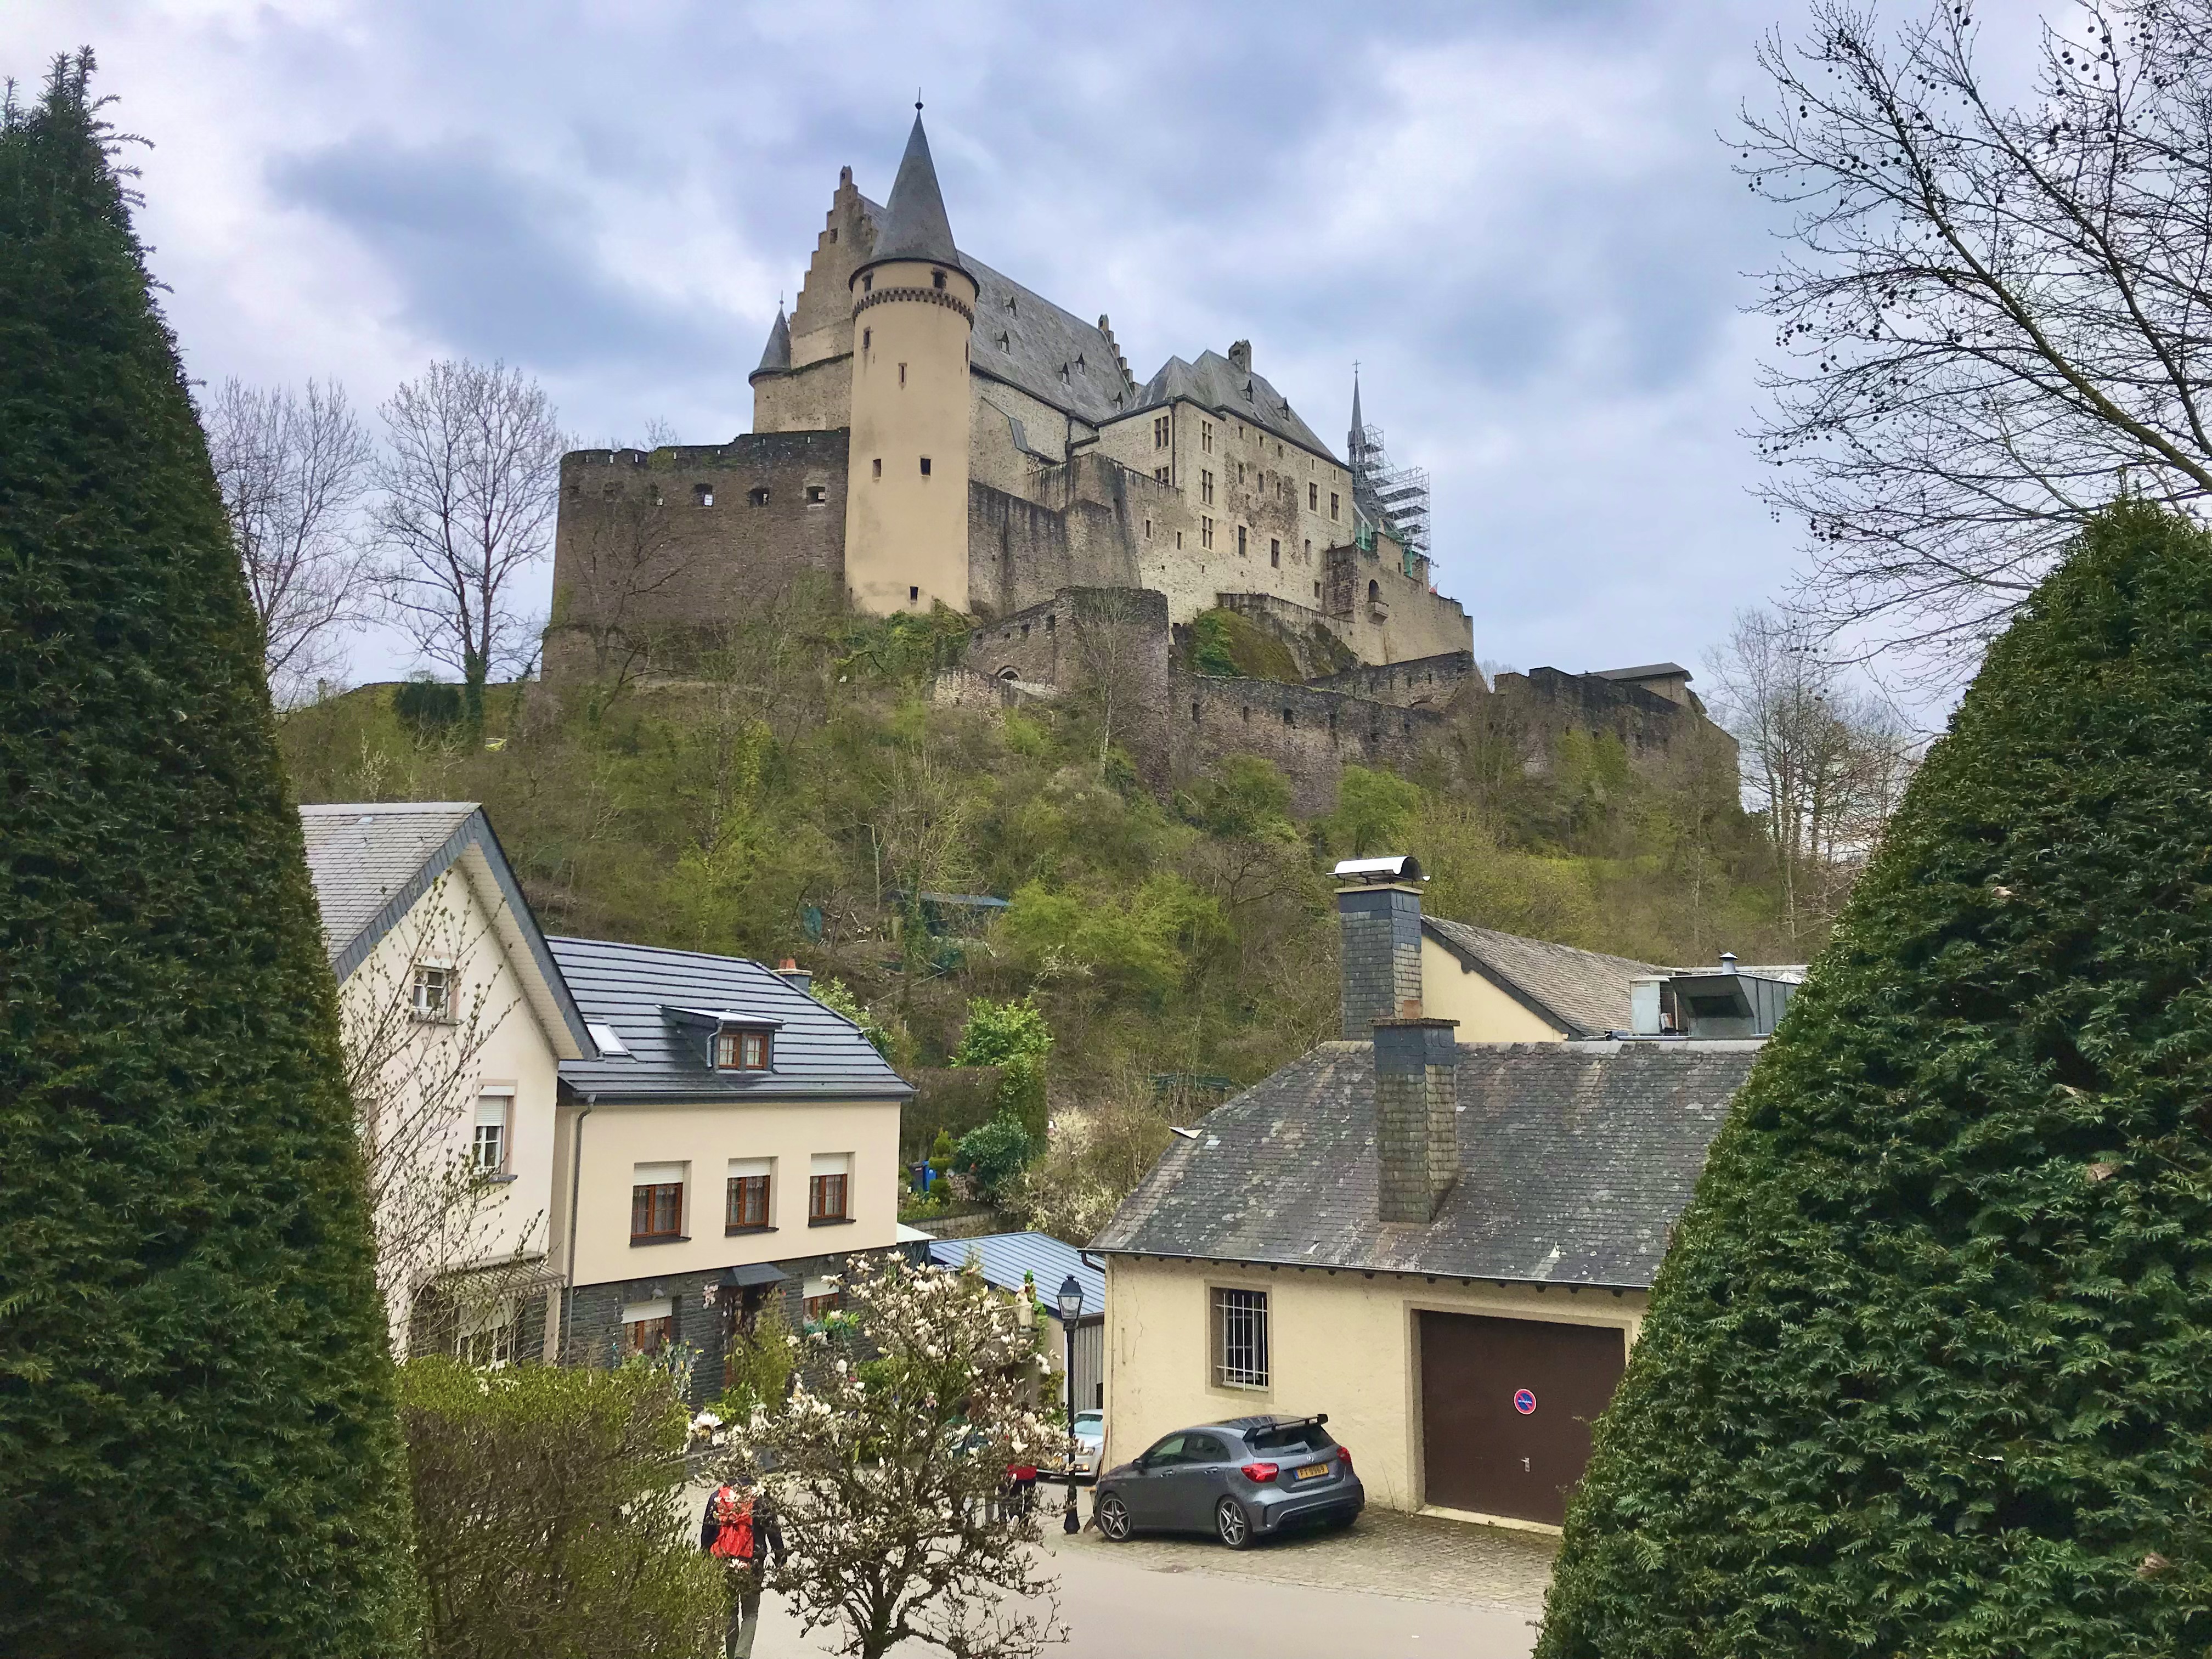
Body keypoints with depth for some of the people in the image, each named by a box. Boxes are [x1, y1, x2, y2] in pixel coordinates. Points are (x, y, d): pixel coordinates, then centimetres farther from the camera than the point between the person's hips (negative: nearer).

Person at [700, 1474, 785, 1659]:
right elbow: (773, 1530, -3)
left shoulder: (717, 1498, 1)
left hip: (722, 1564, 2)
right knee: (751, 1613, 9)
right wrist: (778, 1555, 7)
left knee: (729, 1612, 19)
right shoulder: (761, 1499, -6)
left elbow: (706, 1530, 6)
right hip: (751, 1565, -2)